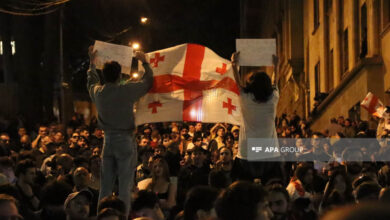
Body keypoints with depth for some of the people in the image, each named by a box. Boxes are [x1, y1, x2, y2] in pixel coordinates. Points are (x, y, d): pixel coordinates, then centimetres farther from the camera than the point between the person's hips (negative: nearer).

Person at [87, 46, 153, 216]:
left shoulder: (97, 92, 2)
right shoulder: (127, 90, -11)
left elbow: (91, 82, 27)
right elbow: (148, 82, 4)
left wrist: (92, 61, 39)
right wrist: (144, 62, 19)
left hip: (107, 141, 5)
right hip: (125, 141, -5)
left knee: (105, 187, 11)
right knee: (125, 186, -3)